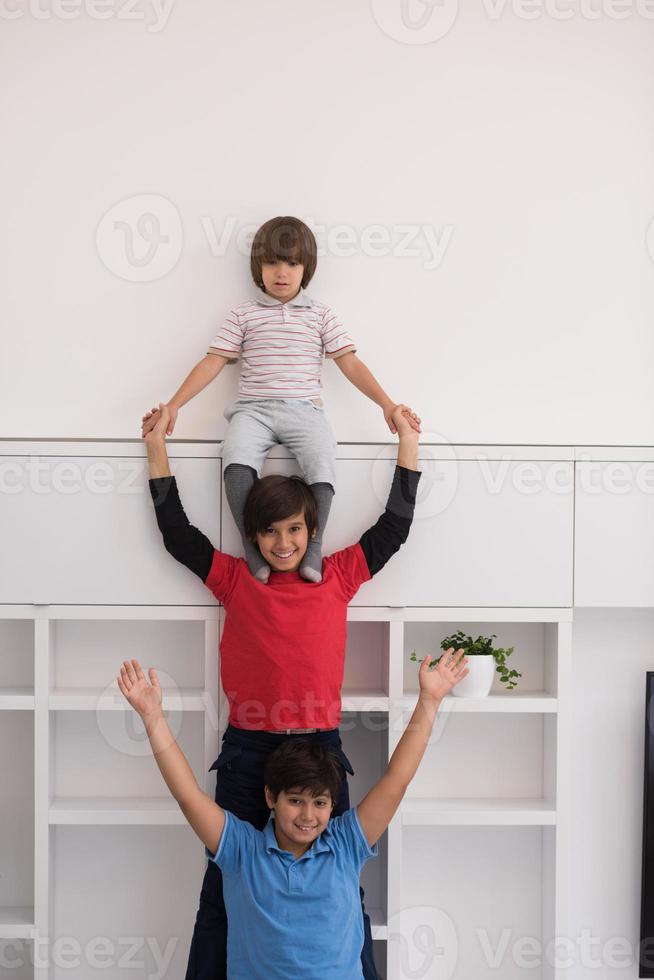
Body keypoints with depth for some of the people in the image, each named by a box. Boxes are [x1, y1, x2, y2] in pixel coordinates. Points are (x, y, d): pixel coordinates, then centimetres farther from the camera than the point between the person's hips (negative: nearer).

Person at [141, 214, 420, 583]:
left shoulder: (321, 315, 13)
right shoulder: (243, 314, 12)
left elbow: (350, 362, 8)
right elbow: (213, 361, 8)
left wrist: (387, 404, -2)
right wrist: (173, 406, 0)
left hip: (304, 410, 0)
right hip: (253, 409, 0)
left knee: (322, 459, -32)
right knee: (237, 458, -33)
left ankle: (314, 544, -21)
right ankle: (251, 543, -22)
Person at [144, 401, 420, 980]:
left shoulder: (337, 577, 5)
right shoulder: (237, 580, 4)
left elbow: (394, 527, 7)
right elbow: (176, 531, 5)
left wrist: (409, 443, 8)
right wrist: (158, 448, 7)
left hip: (319, 745, 0)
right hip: (246, 752, 0)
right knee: (226, 883, 9)